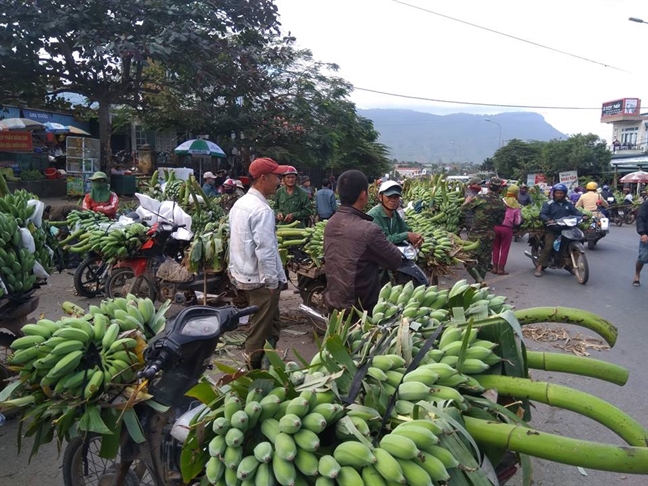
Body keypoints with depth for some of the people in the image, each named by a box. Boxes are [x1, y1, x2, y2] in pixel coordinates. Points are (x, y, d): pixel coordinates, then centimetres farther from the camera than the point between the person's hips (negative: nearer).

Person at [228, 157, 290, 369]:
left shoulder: (239, 204, 8)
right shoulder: (262, 210, -23)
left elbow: (235, 240, 14)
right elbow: (265, 251, -25)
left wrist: (233, 269, 21)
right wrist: (273, 282, -18)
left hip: (243, 275, 10)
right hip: (260, 279, -10)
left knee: (270, 324, 21)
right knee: (260, 330, 5)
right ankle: (254, 367, 18)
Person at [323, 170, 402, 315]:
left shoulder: (330, 223, -2)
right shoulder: (368, 230, -25)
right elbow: (396, 261, -12)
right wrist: (390, 247, 8)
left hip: (332, 302, 7)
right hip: (358, 309, -7)